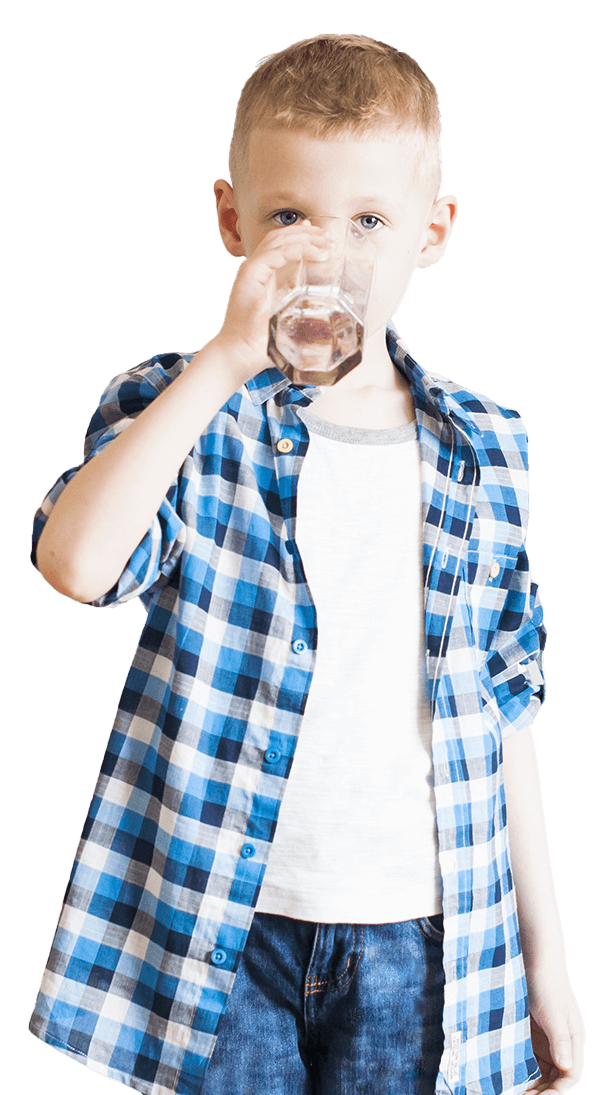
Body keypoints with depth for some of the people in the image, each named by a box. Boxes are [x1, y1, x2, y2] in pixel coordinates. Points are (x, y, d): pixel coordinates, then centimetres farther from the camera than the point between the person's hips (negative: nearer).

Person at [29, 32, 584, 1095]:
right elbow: (75, 562, -25)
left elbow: (503, 706, 9)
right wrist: (224, 360, -27)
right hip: (221, 926, -2)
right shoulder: (181, 410, -4)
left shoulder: (483, 449, 4)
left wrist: (544, 957, 11)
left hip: (416, 932, 2)